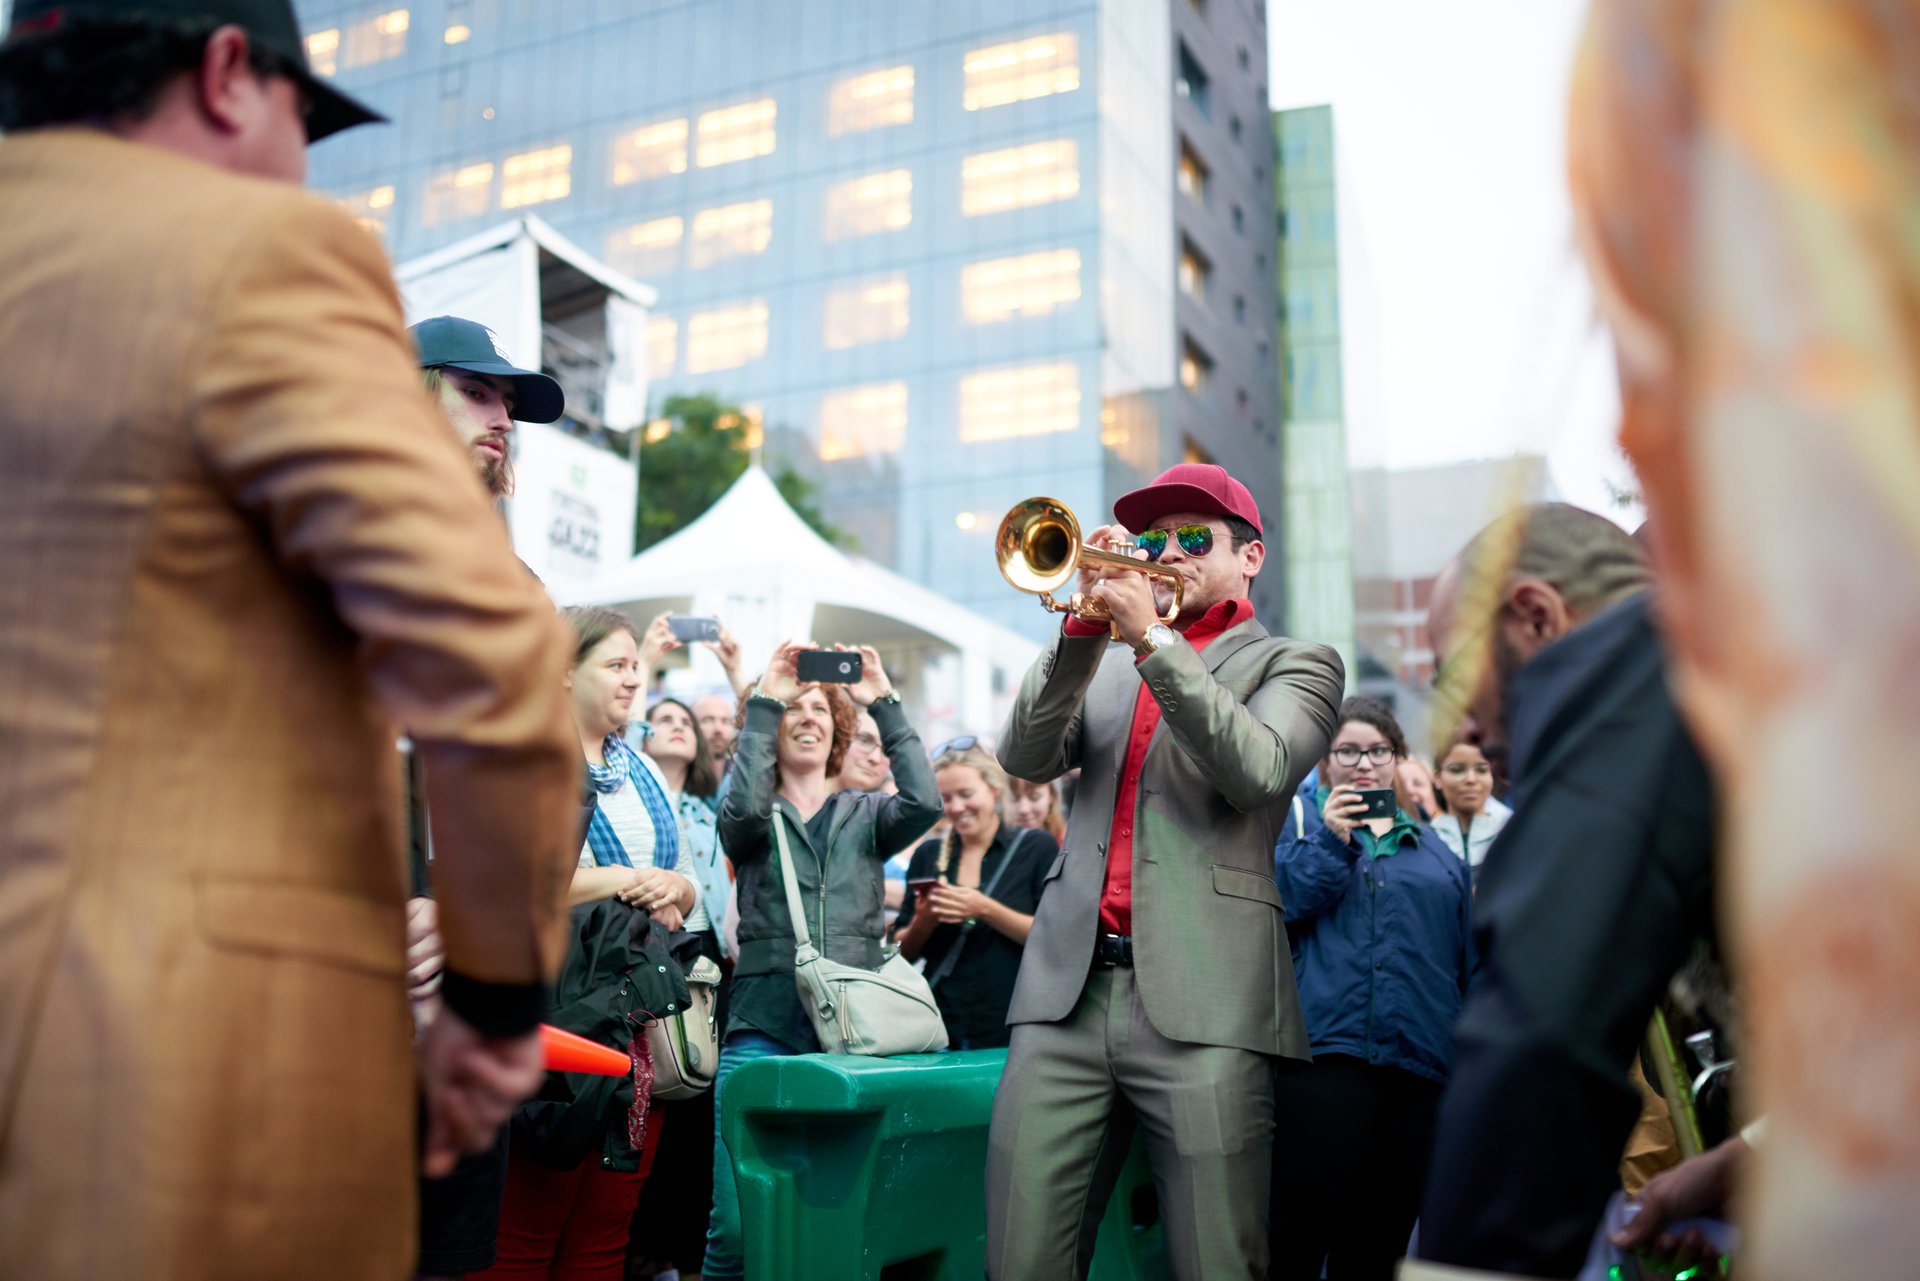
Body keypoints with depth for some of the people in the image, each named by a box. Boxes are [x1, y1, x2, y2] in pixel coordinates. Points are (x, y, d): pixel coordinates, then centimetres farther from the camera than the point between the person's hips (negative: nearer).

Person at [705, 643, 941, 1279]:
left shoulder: (865, 815, 15)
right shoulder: (756, 819, 11)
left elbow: (925, 804, -6)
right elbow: (745, 809, -13)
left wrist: (885, 703, -6)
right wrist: (766, 701, -9)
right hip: (764, 1029, -1)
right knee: (737, 1223, -11)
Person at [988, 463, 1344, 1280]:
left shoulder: (1294, 663, 12)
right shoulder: (1104, 666, 23)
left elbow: (1257, 771, -9)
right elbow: (1026, 758, 6)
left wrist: (1153, 638, -11)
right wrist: (1085, 627, -5)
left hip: (1199, 1000, -3)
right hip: (1068, 992, 4)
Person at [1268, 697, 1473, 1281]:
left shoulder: (1434, 849, 21)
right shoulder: (1299, 823, 12)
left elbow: (1469, 962, 19)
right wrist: (1331, 841, -11)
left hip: (1418, 1063, 4)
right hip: (1324, 1050, -4)